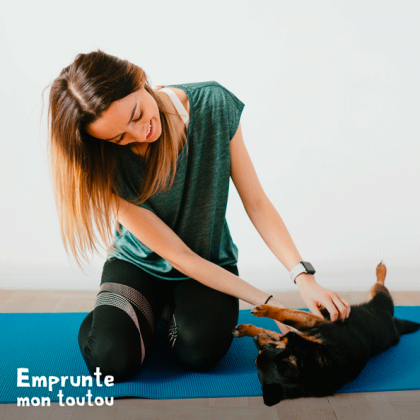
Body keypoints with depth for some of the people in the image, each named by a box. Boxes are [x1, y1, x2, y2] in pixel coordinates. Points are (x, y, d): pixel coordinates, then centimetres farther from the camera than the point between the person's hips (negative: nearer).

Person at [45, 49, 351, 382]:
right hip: (138, 264, 0)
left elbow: (256, 203, -14)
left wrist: (303, 277, -24)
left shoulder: (214, 105, -19)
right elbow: (178, 256, -22)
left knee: (199, 352, -25)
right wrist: (269, 304, -24)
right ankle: (151, 311, 12)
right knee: (111, 359, -23)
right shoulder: (106, 168, -24)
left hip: (212, 261, 1)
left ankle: (173, 309, 10)